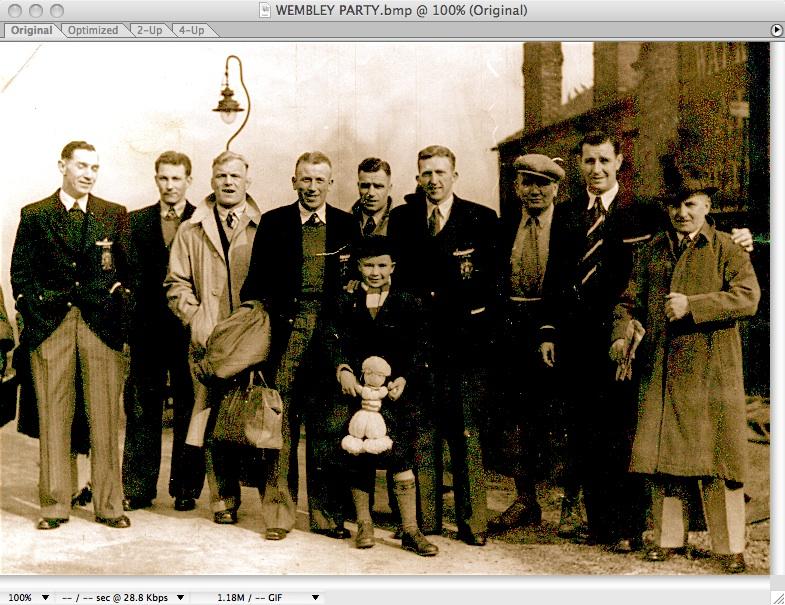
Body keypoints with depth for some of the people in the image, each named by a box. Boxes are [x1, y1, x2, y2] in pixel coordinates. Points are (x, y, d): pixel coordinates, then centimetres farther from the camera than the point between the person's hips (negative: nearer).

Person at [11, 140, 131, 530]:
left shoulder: (115, 216, 11)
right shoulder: (35, 215, 9)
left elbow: (127, 268, 11)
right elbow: (20, 272, 8)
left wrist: (117, 305, -2)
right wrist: (35, 314, -1)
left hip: (101, 324, 0)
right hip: (50, 324, 0)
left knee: (105, 418, 0)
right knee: (53, 418, 2)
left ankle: (108, 505, 8)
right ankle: (55, 505, 11)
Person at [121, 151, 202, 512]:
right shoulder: (136, 221, 10)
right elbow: (130, 275, 5)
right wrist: (130, 322, -6)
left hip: (188, 329, -2)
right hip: (147, 329, 2)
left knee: (189, 410, 4)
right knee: (142, 409, 5)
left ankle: (186, 488, 14)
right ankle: (138, 488, 13)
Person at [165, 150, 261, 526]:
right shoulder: (191, 231, 12)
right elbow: (177, 283, 12)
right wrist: (195, 319, -3)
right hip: (209, 341, 1)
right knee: (214, 420, 0)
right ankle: (224, 498, 10)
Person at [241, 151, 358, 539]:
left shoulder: (347, 225, 10)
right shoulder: (273, 222, 8)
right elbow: (257, 281, 8)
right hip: (286, 330, -1)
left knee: (325, 425, 5)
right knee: (283, 421, -1)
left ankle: (324, 511, 14)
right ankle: (282, 509, 8)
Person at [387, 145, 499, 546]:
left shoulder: (482, 219, 6)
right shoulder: (401, 218, 12)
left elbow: (490, 280, 1)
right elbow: (399, 276, 10)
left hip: (465, 343, -2)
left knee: (468, 434, 2)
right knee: (421, 434, 5)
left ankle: (472, 522, 11)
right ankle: (423, 520, 15)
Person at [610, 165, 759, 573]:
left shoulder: (726, 249, 3)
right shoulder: (652, 250, 14)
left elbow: (747, 297, -10)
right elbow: (630, 300, 13)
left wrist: (692, 305, -18)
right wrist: (621, 335, -6)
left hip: (710, 369, -4)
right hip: (659, 370, 4)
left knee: (717, 461, -2)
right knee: (661, 456, 7)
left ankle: (731, 547, 9)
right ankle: (669, 537, 21)